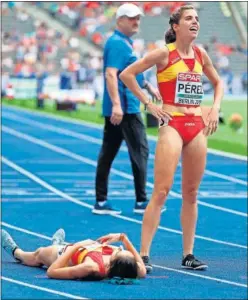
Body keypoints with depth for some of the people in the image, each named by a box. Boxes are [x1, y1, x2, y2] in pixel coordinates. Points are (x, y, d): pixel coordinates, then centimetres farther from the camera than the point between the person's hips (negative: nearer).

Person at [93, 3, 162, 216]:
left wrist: (148, 87, 39)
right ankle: (141, 201, -1)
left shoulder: (124, 43, 18)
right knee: (140, 151, -4)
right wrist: (116, 104, -32)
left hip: (116, 110, 10)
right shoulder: (117, 43, -14)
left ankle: (101, 202, 10)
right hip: (125, 108, -10)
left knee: (108, 153, 8)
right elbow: (110, 74, -25)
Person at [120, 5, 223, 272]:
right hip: (172, 125, -6)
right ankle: (143, 255, -11)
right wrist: (148, 104, -7)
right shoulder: (164, 54, -7)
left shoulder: (201, 55, 9)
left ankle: (188, 255, 15)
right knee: (161, 191, -12)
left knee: (191, 193, 8)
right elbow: (126, 74, -7)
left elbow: (218, 82, 26)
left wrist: (215, 108, 10)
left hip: (197, 126, 6)